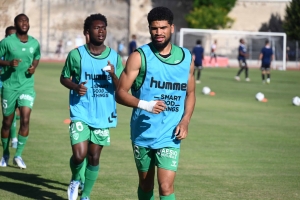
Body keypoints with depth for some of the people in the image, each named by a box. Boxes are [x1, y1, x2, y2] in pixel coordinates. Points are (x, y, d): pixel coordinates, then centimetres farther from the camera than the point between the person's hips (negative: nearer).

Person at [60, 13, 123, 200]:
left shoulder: (114, 56, 1)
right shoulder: (76, 54, -4)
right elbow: (64, 78, 8)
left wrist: (113, 76, -20)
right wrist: (75, 87, -13)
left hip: (104, 115, 2)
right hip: (81, 114, -2)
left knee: (94, 157, 7)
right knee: (79, 155, -13)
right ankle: (75, 180, 21)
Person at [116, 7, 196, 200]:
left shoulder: (186, 58, 4)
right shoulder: (140, 56, -6)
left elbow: (190, 93, 15)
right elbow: (121, 93, -9)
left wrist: (185, 121, -1)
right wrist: (145, 105, -26)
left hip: (170, 135, 0)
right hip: (142, 133, 0)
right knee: (146, 184, 14)